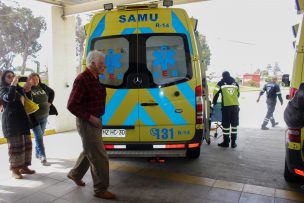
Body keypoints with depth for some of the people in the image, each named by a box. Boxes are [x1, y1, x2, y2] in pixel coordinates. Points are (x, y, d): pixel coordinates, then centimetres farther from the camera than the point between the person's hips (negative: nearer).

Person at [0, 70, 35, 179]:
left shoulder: (18, 88, 19)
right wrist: (13, 84, -20)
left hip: (22, 119, 7)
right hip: (11, 121, -7)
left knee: (26, 143, 7)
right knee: (15, 144, -5)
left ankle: (23, 167, 16)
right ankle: (14, 169, 4)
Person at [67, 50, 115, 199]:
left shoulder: (95, 79, 9)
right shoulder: (82, 79, -19)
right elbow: (71, 105, -21)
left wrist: (97, 118, 10)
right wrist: (90, 117, -21)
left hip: (94, 121, 9)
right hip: (86, 123, -9)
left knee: (89, 151, 24)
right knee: (100, 157, -2)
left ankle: (75, 174, 45)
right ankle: (101, 190, 13)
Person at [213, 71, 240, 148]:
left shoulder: (220, 83, 5)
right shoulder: (235, 83, 15)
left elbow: (216, 94, 4)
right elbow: (238, 94, 22)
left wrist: (214, 103, 18)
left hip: (226, 106, -3)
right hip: (235, 106, 3)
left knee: (225, 124, 4)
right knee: (234, 124, 9)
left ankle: (226, 142, 10)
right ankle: (233, 142, 13)